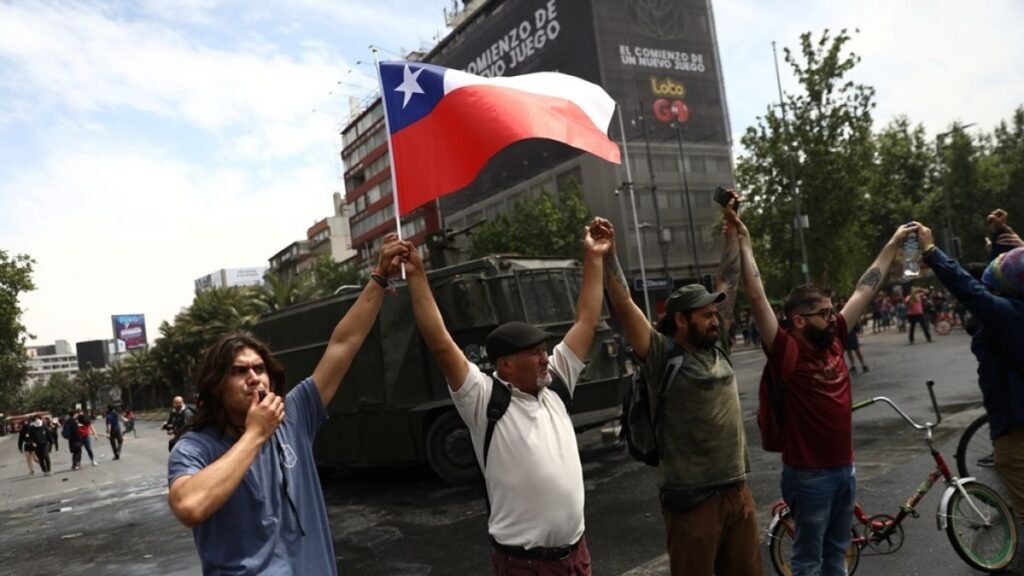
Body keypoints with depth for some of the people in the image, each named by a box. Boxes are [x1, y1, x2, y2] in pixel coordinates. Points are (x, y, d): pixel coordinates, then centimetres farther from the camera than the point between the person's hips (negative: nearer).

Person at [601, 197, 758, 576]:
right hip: (692, 498, -6)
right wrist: (607, 253, -24)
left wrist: (731, 226, 17)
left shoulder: (718, 347, 7)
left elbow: (727, 281, 13)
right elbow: (624, 306, -19)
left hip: (737, 489, 6)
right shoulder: (662, 355, -11)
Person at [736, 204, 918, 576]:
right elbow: (757, 298, -27)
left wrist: (894, 243, 14)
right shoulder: (786, 351, -18)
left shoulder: (833, 341, 1)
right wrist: (744, 242, -29)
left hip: (844, 467, 7)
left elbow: (865, 290, 8)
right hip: (810, 474, -7)